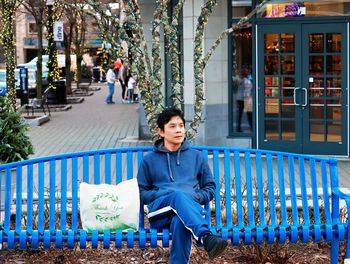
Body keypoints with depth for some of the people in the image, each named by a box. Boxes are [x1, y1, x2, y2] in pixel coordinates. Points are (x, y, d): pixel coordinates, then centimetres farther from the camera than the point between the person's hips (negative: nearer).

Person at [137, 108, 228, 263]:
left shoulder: (196, 157, 23)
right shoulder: (149, 160, 20)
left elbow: (210, 188, 23)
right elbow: (141, 193, 15)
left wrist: (196, 197, 0)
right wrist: (164, 195, -4)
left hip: (190, 207, 1)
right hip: (160, 211, -1)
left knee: (180, 222, -40)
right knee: (179, 196, -39)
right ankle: (206, 237, -62)